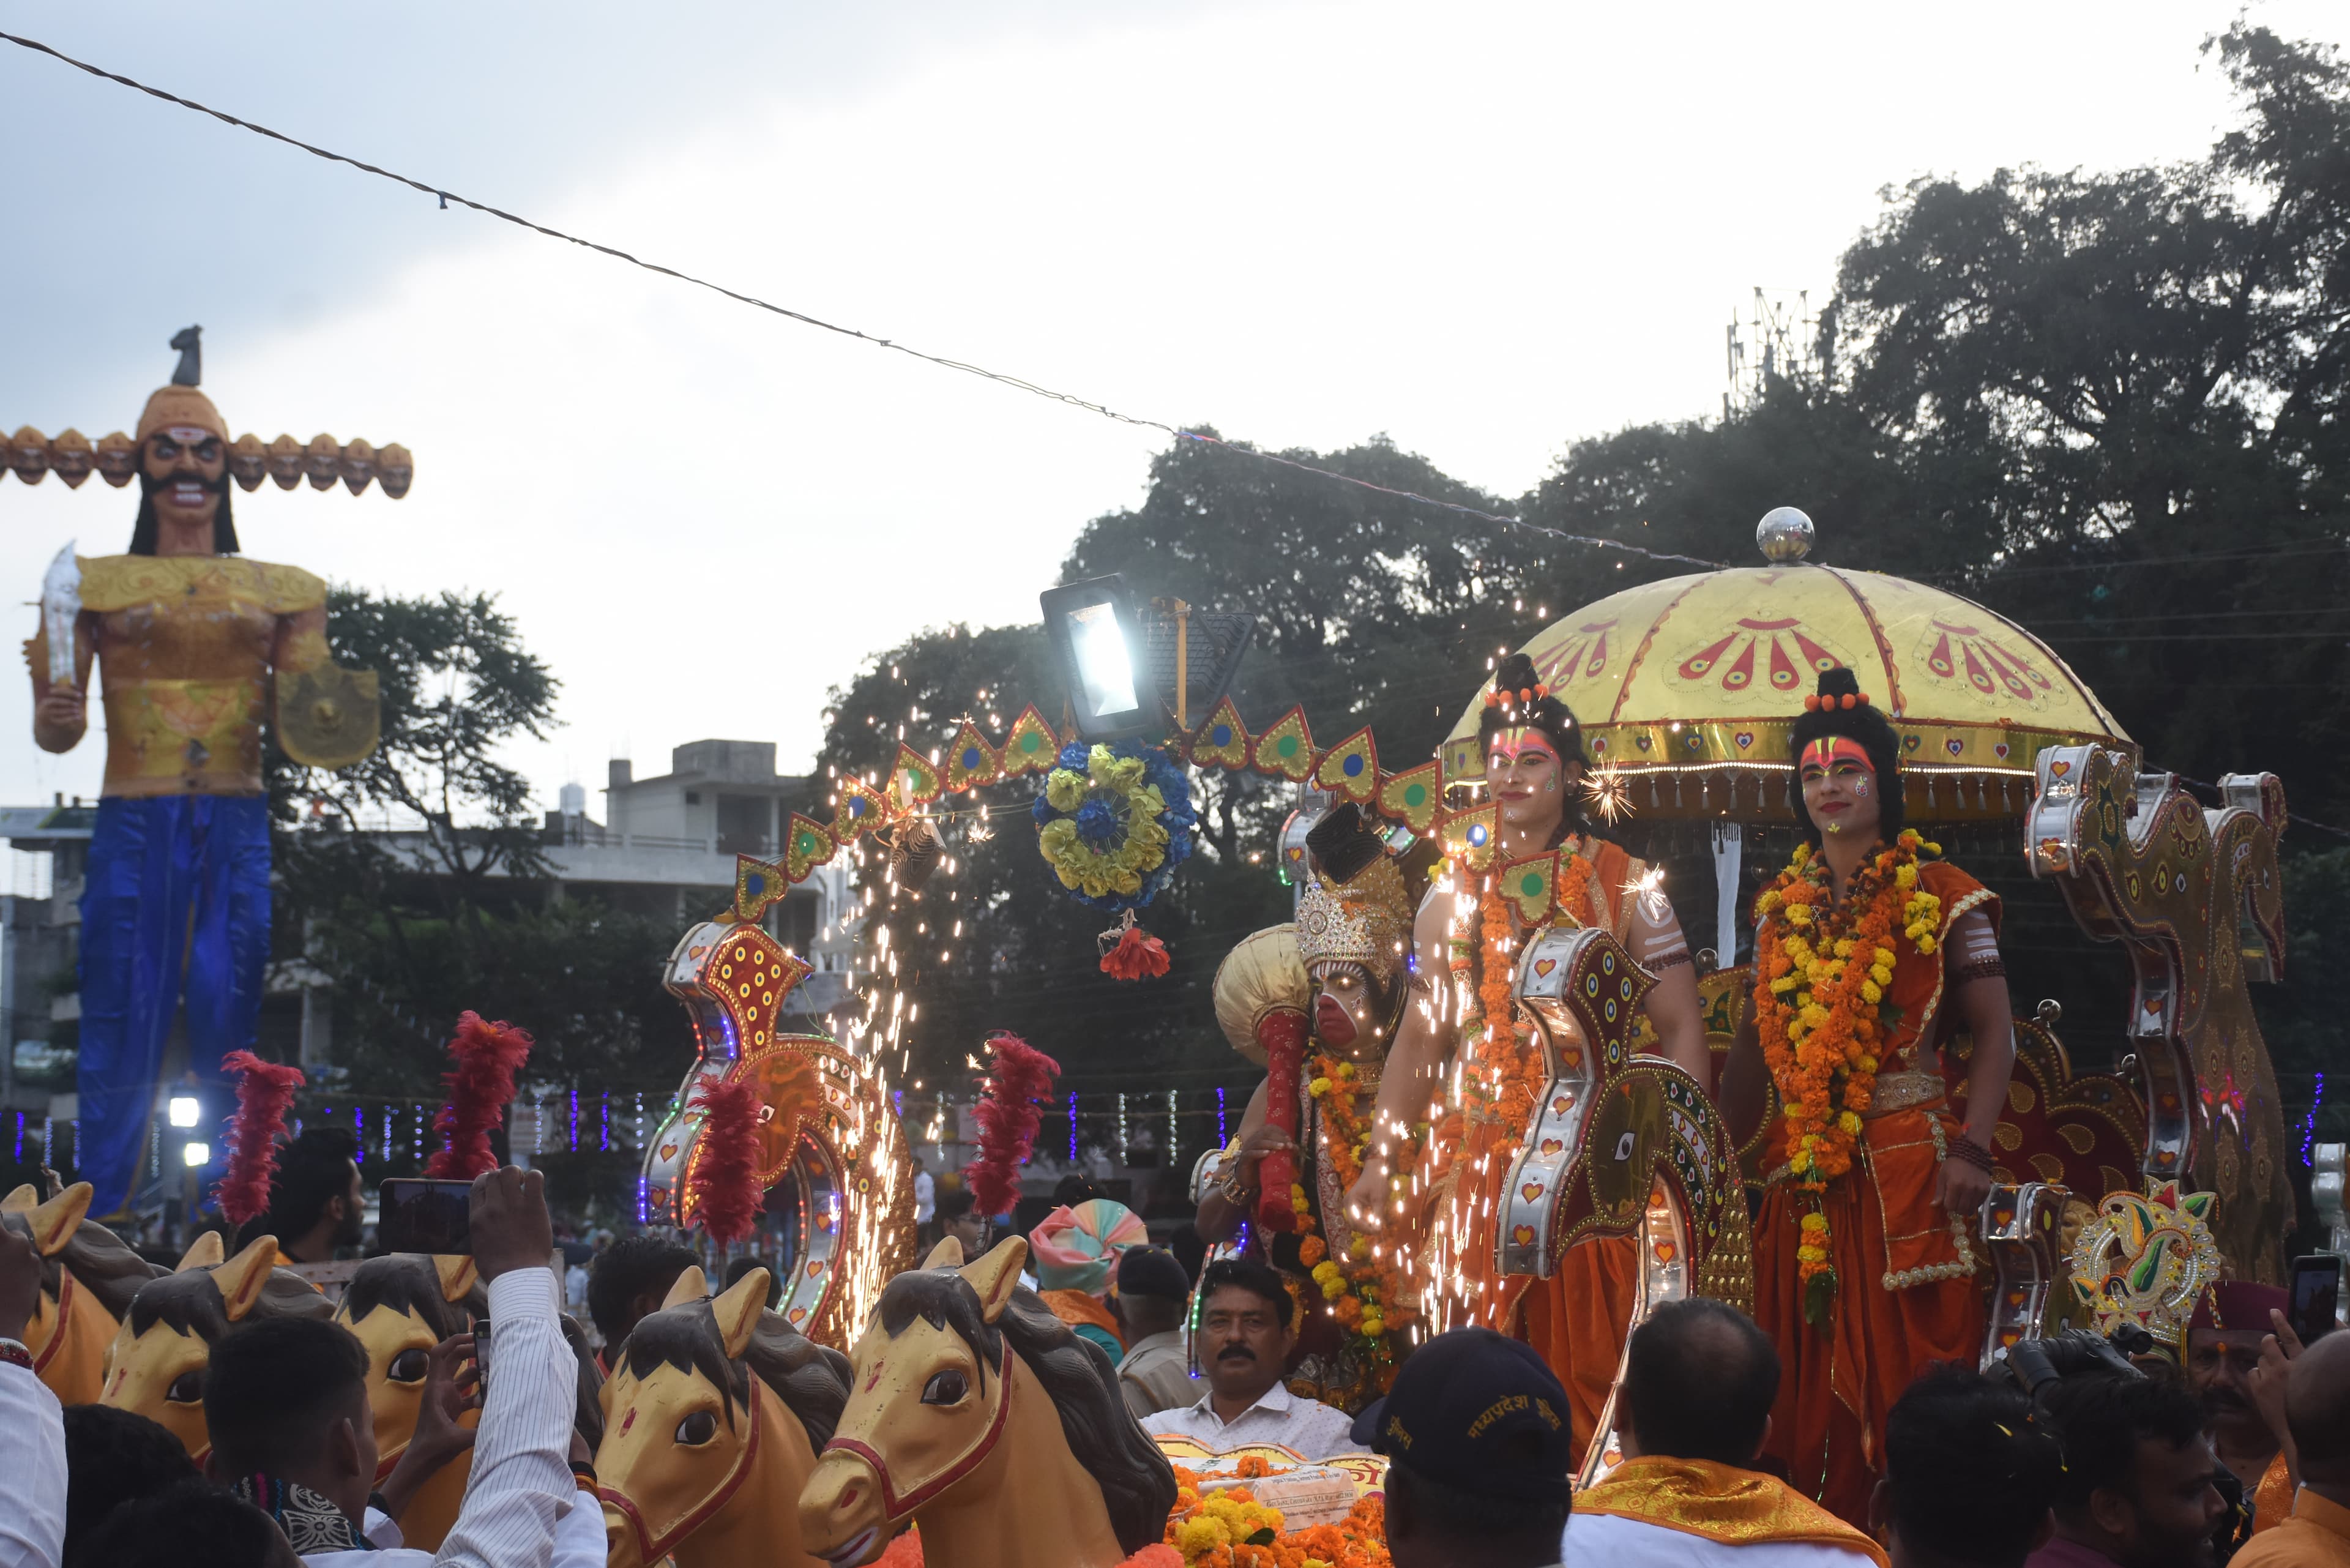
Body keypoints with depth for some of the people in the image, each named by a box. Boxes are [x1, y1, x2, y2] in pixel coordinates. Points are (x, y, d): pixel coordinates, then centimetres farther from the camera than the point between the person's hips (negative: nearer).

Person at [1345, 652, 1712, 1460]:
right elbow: (1420, 1038, 15)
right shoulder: (1456, 895, 12)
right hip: (1482, 1163, 3)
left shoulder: (1625, 885, 3)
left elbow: (1681, 1031, 0)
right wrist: (1381, 1162, 9)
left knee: (1599, 1364, -4)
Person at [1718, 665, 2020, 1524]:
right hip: (1800, 1170, 5)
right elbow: (1754, 1042, 18)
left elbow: (1993, 1032, -5)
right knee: (1805, 1381, 6)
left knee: (1901, 1366, -5)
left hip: (1906, 1159, -5)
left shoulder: (1940, 897, -1)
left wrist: (1971, 1148, -17)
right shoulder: (1780, 906, 13)